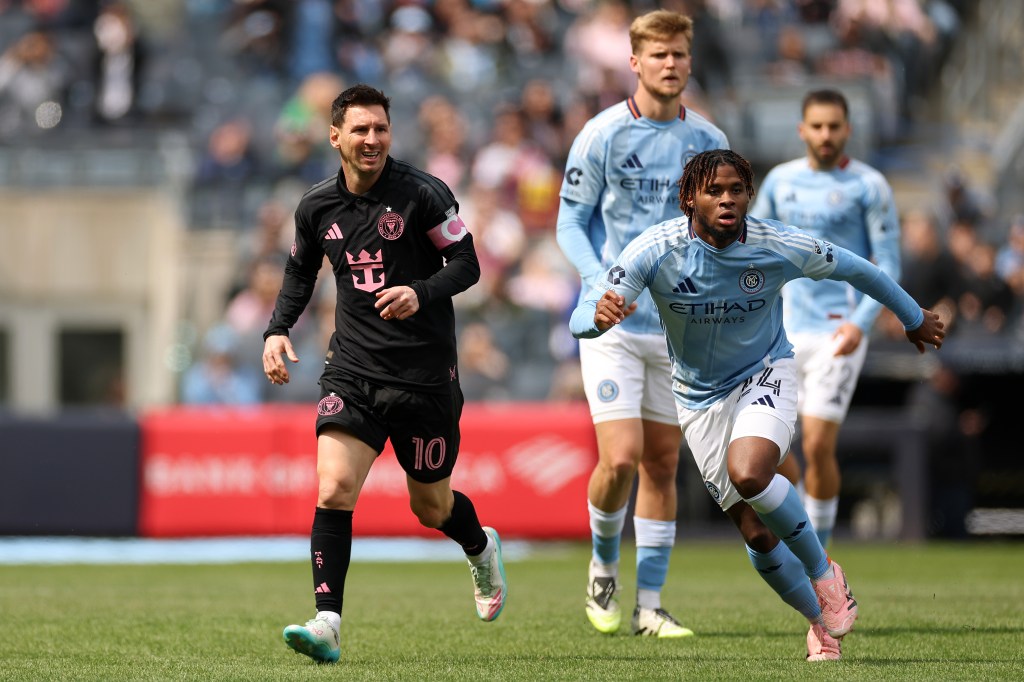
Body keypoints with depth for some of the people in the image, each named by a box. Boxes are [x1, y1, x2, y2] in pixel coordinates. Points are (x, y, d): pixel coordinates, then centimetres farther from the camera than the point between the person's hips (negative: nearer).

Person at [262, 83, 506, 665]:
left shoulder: (424, 194, -9)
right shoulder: (317, 207, 4)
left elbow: (466, 264, -6)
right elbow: (301, 271, 21)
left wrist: (421, 293, -25)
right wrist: (278, 330, 6)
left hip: (425, 372, -3)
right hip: (353, 370, 3)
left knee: (431, 507, 10)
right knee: (334, 489, -17)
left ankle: (482, 547, 46)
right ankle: (328, 624, -19)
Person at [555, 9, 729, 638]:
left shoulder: (708, 142, 5)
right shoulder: (602, 135, -5)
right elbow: (570, 223, -2)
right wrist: (602, 281, -18)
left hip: (680, 326, 3)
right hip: (613, 322, -3)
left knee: (662, 464, 5)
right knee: (620, 459, -14)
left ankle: (649, 605, 13)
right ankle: (604, 562, 15)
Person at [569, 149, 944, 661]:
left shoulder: (780, 246, -19)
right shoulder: (656, 249, -21)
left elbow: (855, 269, 0)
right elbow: (581, 321, -26)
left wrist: (913, 317, 15)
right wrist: (600, 314, -52)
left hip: (766, 376, -2)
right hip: (700, 398, 2)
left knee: (748, 474, -32)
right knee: (756, 534, 0)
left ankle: (823, 570, -8)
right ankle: (821, 621, 26)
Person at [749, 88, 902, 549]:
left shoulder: (869, 186, -3)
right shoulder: (781, 180, 10)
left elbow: (888, 266, -5)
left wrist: (861, 322, -18)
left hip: (837, 334, -4)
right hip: (785, 333, 4)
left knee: (818, 446, -11)